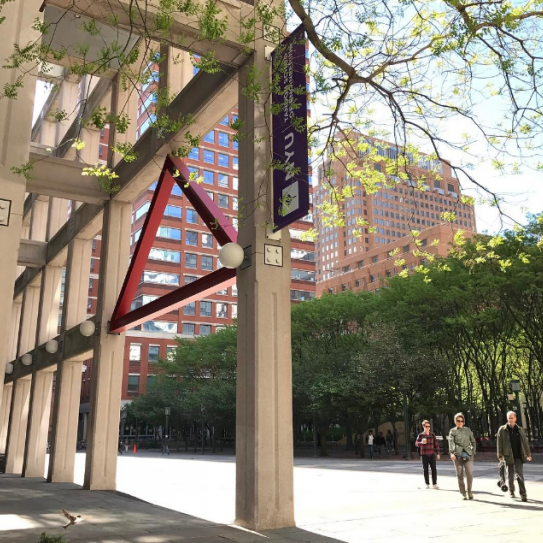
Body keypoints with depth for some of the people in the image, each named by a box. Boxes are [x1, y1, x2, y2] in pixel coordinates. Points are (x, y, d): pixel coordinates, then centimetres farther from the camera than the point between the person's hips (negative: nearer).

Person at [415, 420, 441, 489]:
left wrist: (437, 453, 6)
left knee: (434, 469, -6)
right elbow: (416, 443, -4)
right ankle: (427, 484, 14)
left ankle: (435, 484, 1)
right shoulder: (420, 435, -1)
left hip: (432, 454, 1)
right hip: (424, 455, -1)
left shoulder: (432, 434, 5)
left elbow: (436, 444, 9)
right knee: (425, 469, 4)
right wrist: (421, 442, -25)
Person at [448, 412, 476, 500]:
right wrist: (452, 453, -23)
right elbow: (451, 442, -8)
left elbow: (473, 441, 18)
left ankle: (469, 491, 8)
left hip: (468, 454, 1)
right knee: (460, 475, 1)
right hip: (457, 455, -1)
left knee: (470, 473, -10)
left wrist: (473, 452, 8)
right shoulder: (453, 431, 5)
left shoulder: (467, 430, 12)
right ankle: (463, 493, 11)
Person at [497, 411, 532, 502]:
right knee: (511, 475, 9)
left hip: (519, 456, 1)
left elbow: (525, 442, 12)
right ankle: (511, 492, 26)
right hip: (509, 456, -1)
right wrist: (500, 455, -6)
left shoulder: (520, 430, 6)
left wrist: (528, 454, 10)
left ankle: (523, 494, -2)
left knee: (520, 475, -6)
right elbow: (499, 444, -3)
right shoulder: (502, 430, -2)